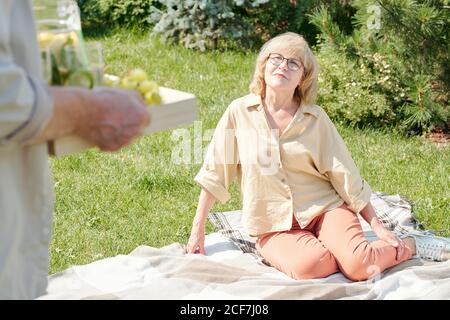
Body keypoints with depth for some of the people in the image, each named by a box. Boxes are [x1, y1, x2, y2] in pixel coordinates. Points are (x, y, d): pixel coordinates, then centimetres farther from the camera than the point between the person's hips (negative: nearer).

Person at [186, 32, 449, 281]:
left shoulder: (315, 117, -2)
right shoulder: (240, 112, -3)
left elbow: (345, 175, 1)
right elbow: (215, 171, 2)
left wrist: (378, 227, -2)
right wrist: (197, 231, 2)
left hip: (324, 207, 0)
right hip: (274, 225, 0)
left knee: (358, 266, -26)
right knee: (309, 265, -31)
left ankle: (411, 245, 5)